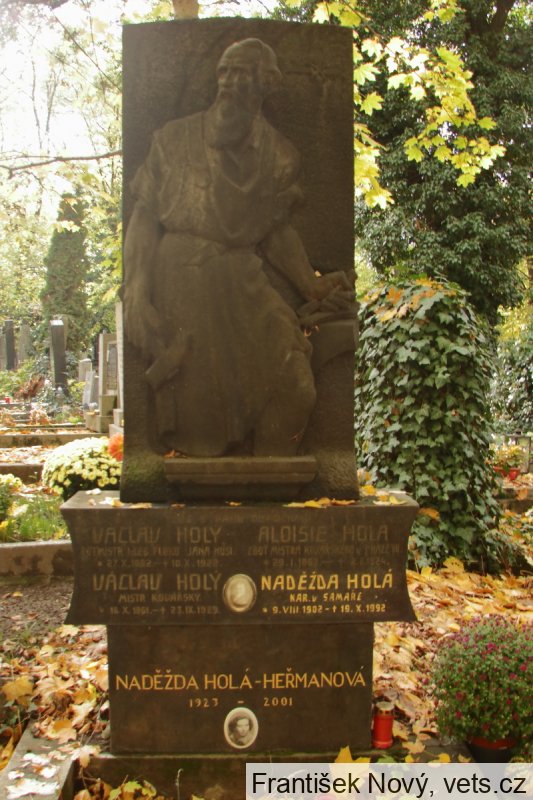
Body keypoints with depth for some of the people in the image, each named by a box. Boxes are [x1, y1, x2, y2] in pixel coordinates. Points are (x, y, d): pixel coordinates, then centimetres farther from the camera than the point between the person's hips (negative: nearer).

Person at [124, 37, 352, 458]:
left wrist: (311, 285, 3)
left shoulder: (279, 154, 9)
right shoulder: (175, 138, 3)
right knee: (196, 405, -2)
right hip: (181, 280, -2)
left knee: (294, 390, -8)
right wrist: (136, 292, -10)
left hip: (245, 282, 2)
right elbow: (145, 215, 1)